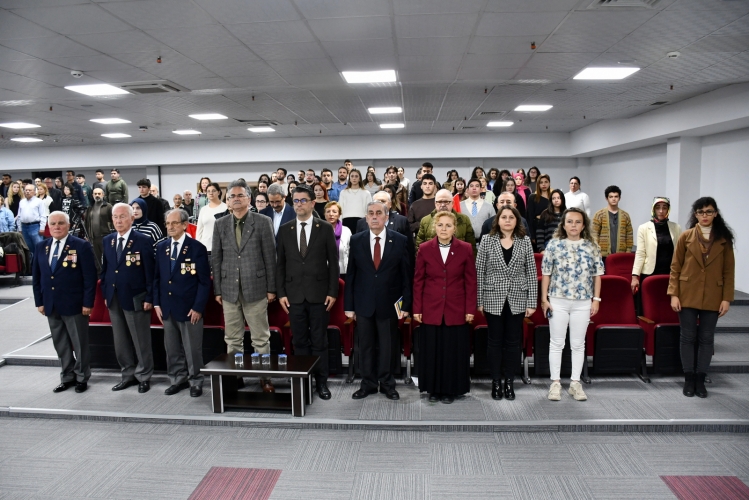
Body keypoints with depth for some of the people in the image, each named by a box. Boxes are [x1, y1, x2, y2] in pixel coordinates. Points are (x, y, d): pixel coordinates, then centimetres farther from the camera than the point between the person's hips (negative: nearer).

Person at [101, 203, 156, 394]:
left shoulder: (143, 241, -10)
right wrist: (105, 294, 9)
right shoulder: (107, 241, 8)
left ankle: (144, 377, 19)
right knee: (121, 341, 14)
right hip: (114, 299, 6)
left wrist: (149, 298, -13)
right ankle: (128, 375, 28)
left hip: (136, 299, -6)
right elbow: (104, 269, 14)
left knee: (141, 341, 5)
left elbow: (150, 272, -11)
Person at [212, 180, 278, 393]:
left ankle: (264, 377, 16)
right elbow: (216, 258, 9)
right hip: (229, 289, 3)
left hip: (256, 288, -3)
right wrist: (217, 290, 5)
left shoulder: (263, 222, -2)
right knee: (232, 339, 11)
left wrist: (271, 288, -5)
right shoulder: (220, 224, 8)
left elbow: (270, 257, -2)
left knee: (261, 338, 4)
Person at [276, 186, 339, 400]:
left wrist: (333, 292, -5)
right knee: (299, 341, 9)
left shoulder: (325, 228, 1)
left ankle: (321, 382, 17)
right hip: (294, 294, 2)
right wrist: (281, 292, 1)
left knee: (319, 340, 6)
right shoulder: (285, 230, 7)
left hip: (318, 293, -2)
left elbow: (333, 262, 0)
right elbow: (280, 264, 7)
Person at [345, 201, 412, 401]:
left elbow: (406, 275, -1)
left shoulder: (399, 240, -3)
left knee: (387, 346, 10)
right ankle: (368, 384, 25)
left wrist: (406, 303, -5)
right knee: (365, 346, 11)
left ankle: (387, 384, 26)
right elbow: (350, 275, 2)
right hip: (363, 303, 1)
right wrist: (349, 305, 0)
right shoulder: (356, 240, 1)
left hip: (389, 303, -1)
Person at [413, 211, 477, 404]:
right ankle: (433, 389, 22)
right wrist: (417, 309, -1)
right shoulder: (425, 249, 1)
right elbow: (418, 281, 3)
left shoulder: (465, 249, 0)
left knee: (453, 351, 5)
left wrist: (470, 309, -3)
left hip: (456, 310, 0)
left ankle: (451, 389, 21)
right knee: (431, 350, 7)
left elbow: (471, 281, 2)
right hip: (431, 309, 1)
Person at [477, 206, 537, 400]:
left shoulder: (525, 241, 2)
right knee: (495, 341, 8)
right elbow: (479, 272, 0)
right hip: (493, 299, -1)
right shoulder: (487, 240, -1)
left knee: (513, 342, 8)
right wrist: (479, 300, -3)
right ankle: (496, 382, 20)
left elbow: (531, 273, 2)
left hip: (517, 300, 1)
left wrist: (532, 302, -2)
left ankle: (509, 382, 21)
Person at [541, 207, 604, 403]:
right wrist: (544, 299, -4)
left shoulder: (592, 247, 3)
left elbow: (597, 275, 6)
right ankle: (555, 383, 15)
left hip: (583, 303, 2)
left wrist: (596, 299, 1)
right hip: (558, 301, -1)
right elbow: (546, 274, -1)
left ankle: (575, 383, 20)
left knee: (578, 344, 10)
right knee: (556, 343, 6)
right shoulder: (554, 245, -2)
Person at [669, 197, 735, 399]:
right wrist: (674, 294, -6)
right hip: (688, 296, -1)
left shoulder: (724, 240, 3)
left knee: (706, 339, 7)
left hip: (712, 297, 1)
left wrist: (727, 298, -3)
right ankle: (689, 379, 15)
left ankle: (700, 379, 17)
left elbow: (729, 271, 3)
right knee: (688, 337, 4)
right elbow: (675, 267, 0)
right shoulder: (686, 236, 0)